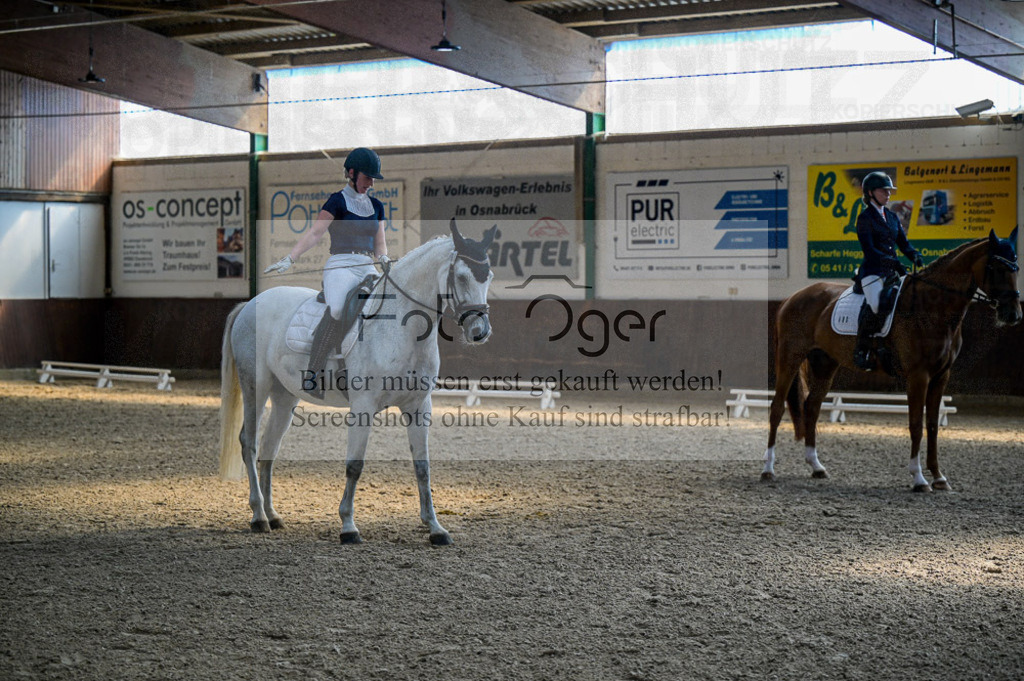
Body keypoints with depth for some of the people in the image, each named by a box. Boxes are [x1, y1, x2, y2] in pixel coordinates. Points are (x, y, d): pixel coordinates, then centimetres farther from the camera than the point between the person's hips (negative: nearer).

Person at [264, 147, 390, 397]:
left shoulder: (376, 206, 20)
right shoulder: (337, 201, 2)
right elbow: (315, 234, -5)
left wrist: (383, 257, -3)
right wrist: (289, 259, -16)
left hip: (368, 269, 6)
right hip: (341, 265, -6)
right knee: (335, 312, -32)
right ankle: (313, 376, -27)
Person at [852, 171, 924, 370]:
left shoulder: (892, 216, 19)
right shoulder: (865, 217, -2)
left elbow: (904, 243, 18)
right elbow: (869, 250, -12)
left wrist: (917, 258, -3)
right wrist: (894, 263, -21)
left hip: (893, 271, 7)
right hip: (873, 271, -7)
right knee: (874, 305, -30)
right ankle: (861, 351, -17)